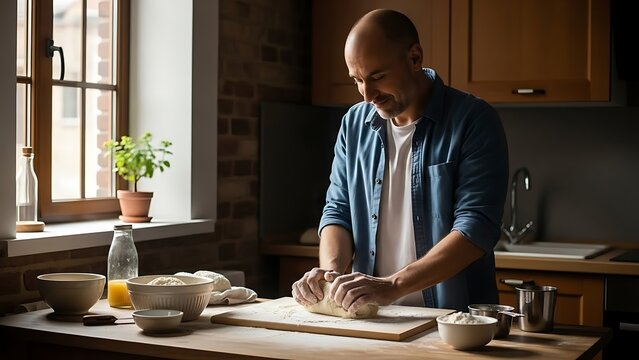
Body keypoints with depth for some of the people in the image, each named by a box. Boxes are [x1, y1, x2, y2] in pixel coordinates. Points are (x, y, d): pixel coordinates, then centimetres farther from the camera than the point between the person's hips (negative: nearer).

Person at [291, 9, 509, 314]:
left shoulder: (473, 121, -7)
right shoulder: (354, 124, 9)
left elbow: (477, 226, -15)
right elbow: (338, 210, 12)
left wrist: (393, 286, -23)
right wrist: (332, 271, -8)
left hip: (454, 316, -4)